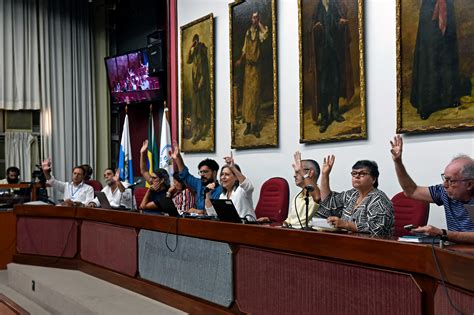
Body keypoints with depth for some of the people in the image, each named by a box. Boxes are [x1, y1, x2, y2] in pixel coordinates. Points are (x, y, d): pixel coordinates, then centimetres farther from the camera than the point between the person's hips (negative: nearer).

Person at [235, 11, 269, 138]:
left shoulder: (260, 33, -3)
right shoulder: (248, 32, 9)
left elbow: (266, 33, -27)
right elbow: (244, 48, 14)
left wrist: (260, 23, -14)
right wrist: (240, 59, 3)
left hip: (256, 66, -4)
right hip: (247, 66, 4)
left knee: (255, 95, -3)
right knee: (247, 94, 4)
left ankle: (255, 125, 4)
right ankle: (248, 124, 11)